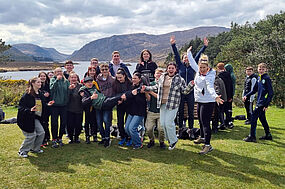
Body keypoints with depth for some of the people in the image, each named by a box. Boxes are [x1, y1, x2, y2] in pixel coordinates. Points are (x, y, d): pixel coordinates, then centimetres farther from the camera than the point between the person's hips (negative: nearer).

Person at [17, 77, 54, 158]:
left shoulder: (40, 94, 7)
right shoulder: (27, 95, -18)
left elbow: (42, 105, 17)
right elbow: (21, 107, -20)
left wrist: (47, 104, 0)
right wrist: (30, 110, -34)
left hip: (35, 118, 8)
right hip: (27, 119, -8)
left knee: (41, 132, 4)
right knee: (31, 135, -6)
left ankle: (35, 148, 24)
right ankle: (22, 151, 14)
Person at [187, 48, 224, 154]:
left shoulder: (210, 75, -18)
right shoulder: (198, 71, 6)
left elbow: (210, 87, -35)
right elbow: (192, 62, 24)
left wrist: (215, 96, -52)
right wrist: (189, 52, 33)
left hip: (208, 102, -9)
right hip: (200, 101, 9)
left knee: (205, 123, -12)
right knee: (201, 121, 23)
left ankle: (208, 145, -10)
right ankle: (202, 137, 43)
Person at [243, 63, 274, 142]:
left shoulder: (267, 78, -11)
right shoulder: (259, 78, 11)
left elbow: (271, 93, -14)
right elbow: (255, 90, 21)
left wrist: (267, 104, -18)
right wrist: (247, 95, 9)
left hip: (263, 103, -8)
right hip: (259, 102, 8)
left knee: (253, 117, -9)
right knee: (262, 118, 15)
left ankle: (252, 136, -4)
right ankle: (268, 135, 27)